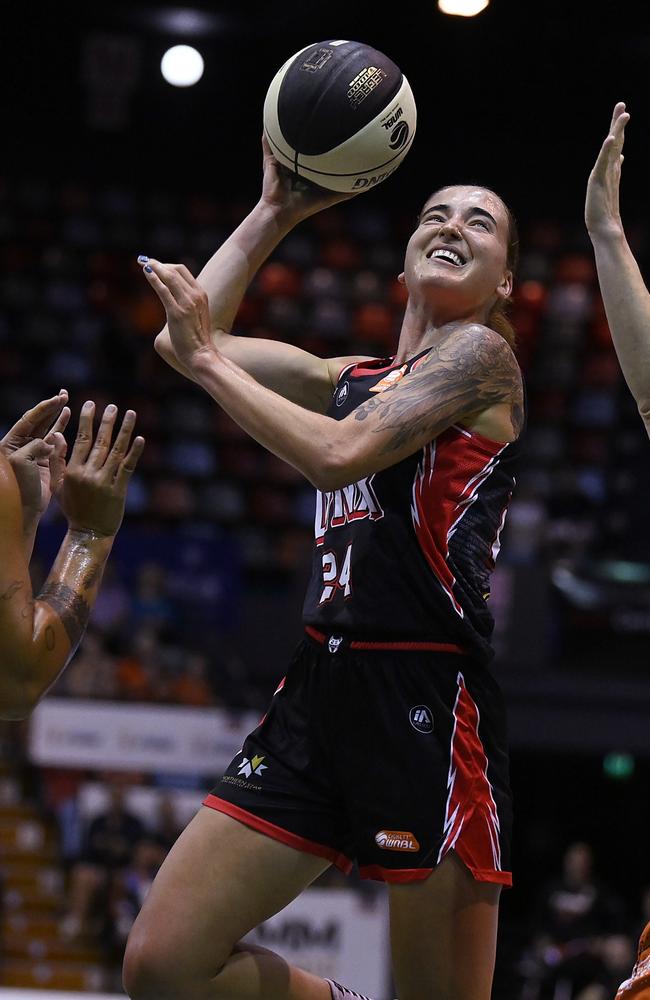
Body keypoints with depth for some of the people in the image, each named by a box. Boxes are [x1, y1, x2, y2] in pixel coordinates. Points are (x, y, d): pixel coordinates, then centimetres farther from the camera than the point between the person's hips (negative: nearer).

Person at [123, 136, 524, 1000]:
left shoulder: (481, 355, 0)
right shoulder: (357, 377, 21)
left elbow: (340, 454, -14)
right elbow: (185, 338, 23)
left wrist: (208, 359, -6)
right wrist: (274, 213, 21)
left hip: (427, 701, -7)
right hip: (323, 688, 7)